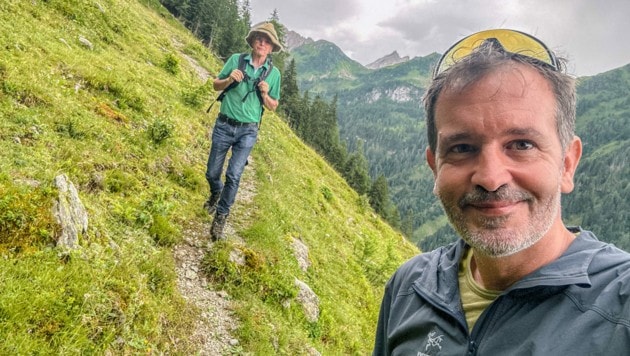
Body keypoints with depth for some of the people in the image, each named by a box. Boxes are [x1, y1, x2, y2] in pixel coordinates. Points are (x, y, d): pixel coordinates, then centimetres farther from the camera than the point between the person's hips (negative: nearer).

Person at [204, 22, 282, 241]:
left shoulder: (274, 73, 0)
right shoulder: (236, 60, -1)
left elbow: (273, 107, 7)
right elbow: (216, 85, 7)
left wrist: (265, 94, -14)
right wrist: (229, 79, -14)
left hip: (248, 131, -1)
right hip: (224, 125, 1)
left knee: (234, 175, -11)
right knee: (212, 173, 9)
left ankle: (220, 217, 8)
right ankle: (216, 193, 45)